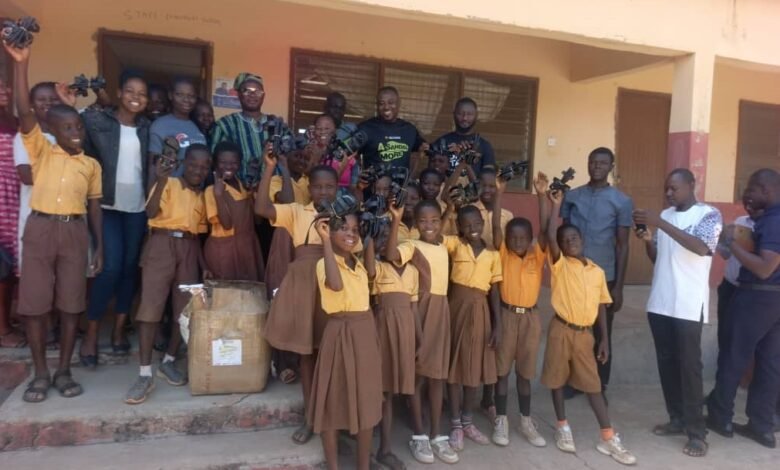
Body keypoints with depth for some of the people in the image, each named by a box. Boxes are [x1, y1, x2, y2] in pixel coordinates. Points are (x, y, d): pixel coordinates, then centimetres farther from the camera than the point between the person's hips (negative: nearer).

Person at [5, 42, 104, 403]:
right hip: (40, 228, -1)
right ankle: (40, 374, 12)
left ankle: (64, 371, 14)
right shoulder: (41, 151, 6)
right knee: (34, 303, 1)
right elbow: (24, 112, -8)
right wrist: (21, 64, -17)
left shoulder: (92, 164, 12)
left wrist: (99, 246, 7)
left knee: (71, 304, 3)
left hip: (75, 231, 1)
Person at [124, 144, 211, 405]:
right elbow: (151, 212, -17)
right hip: (162, 245, -5)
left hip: (188, 249, 6)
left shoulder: (202, 197, 17)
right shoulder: (168, 184, 0)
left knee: (185, 309, 5)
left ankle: (169, 361, 23)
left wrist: (204, 265, 12)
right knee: (150, 306, -10)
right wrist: (161, 180, -26)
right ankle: (145, 374, -7)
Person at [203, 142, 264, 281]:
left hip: (248, 246, 6)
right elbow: (226, 224, -20)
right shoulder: (212, 190, -11)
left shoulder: (245, 186, 6)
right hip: (223, 248, -5)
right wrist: (219, 194, -26)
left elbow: (257, 220, 8)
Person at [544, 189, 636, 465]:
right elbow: (550, 237, -22)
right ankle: (562, 427, 25)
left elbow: (601, 306, 9)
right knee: (558, 379, 8)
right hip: (561, 330, -3)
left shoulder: (597, 271, 6)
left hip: (585, 333, 3)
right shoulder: (559, 264, -5)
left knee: (593, 384, 8)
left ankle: (608, 438, 13)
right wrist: (556, 205, -15)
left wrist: (604, 339, 6)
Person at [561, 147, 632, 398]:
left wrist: (619, 286, -5)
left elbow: (622, 246, -2)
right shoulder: (571, 196, 5)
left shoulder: (622, 201, -2)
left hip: (604, 277, -2)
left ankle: (599, 387, 23)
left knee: (601, 335, 9)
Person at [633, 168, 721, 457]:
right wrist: (647, 238, -6)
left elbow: (701, 248, -24)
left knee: (689, 365, -3)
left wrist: (659, 224, -26)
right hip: (659, 302, 6)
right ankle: (677, 419, 21)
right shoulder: (665, 215, 13)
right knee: (666, 363, 10)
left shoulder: (709, 214, -5)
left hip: (688, 305, -6)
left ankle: (697, 432, 6)